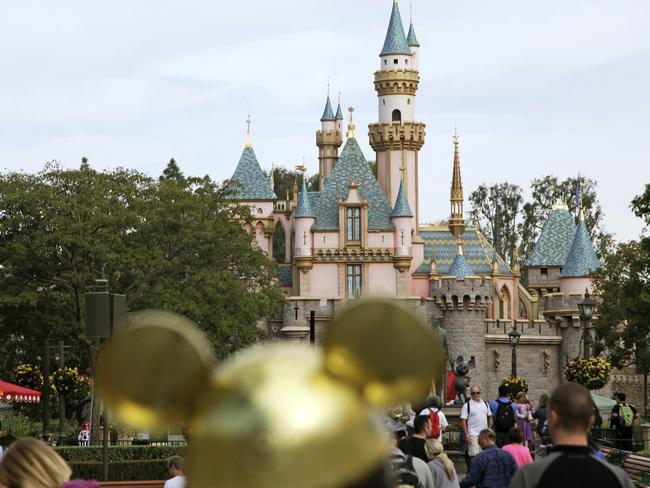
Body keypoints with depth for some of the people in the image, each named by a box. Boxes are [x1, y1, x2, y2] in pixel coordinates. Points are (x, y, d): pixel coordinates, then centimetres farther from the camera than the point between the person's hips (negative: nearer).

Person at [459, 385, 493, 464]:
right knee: (473, 455, -11)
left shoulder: (485, 404, 12)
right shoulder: (467, 405, -4)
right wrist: (466, 435, -13)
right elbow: (463, 421, -7)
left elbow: (490, 417, 20)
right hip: (473, 435, -5)